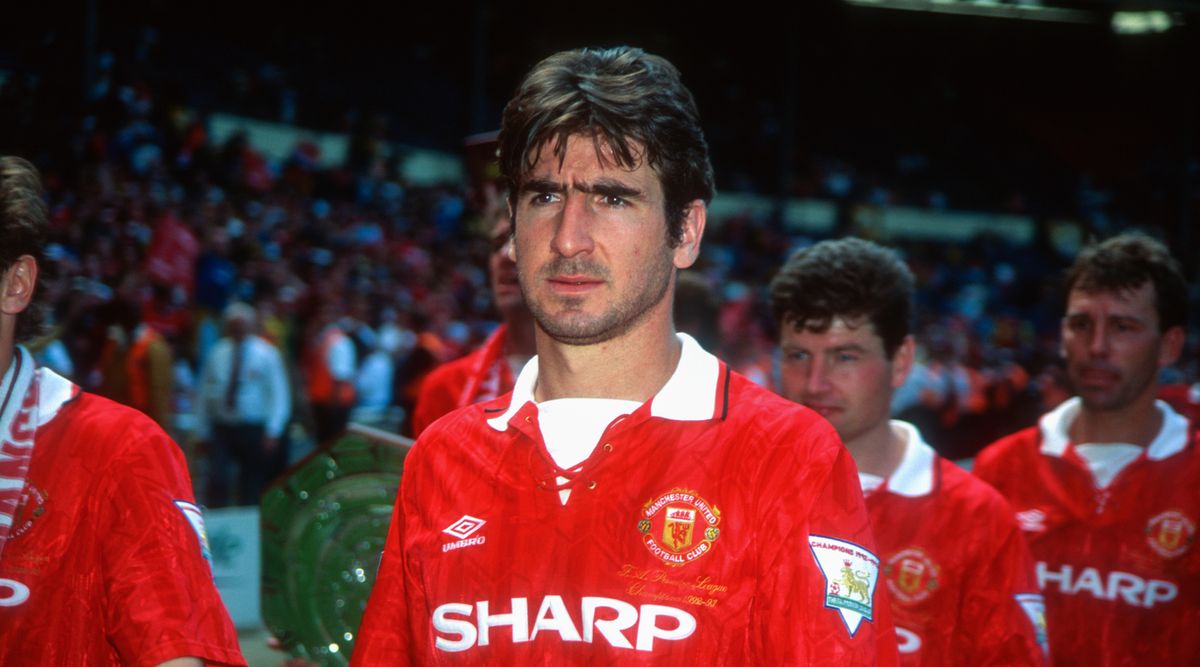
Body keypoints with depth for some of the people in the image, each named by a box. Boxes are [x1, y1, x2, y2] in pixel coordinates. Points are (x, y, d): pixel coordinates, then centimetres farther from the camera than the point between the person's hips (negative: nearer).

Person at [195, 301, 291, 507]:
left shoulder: (265, 354, -2)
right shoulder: (217, 353, 6)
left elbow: (279, 394, -5)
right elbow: (203, 392, 9)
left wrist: (273, 431, -12)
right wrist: (202, 430, 5)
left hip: (253, 431, -1)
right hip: (221, 429, 1)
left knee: (252, 488, 6)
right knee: (217, 481, -14)